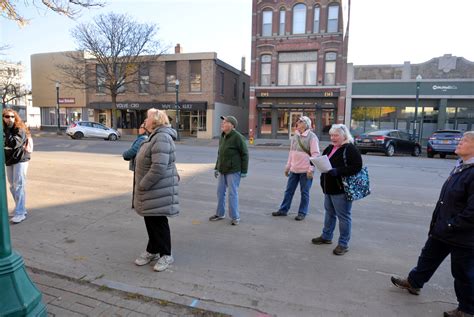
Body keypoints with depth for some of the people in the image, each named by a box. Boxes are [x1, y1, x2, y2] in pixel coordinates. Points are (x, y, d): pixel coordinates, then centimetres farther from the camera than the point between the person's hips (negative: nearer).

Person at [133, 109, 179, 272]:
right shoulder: (155, 136, 14)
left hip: (159, 190, -10)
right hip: (151, 190, 10)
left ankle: (166, 255, 19)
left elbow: (159, 168, -29)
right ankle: (152, 250, 34)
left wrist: (143, 185, -20)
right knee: (150, 220, 18)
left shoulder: (162, 137, -21)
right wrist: (142, 185, 17)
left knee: (159, 222, 3)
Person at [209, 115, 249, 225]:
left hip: (233, 171, -8)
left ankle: (235, 217, 12)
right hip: (222, 170, 8)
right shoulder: (222, 137, 11)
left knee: (233, 193, -1)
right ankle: (220, 214, 29)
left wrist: (244, 171, -14)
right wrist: (216, 168, 19)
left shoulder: (237, 137, -14)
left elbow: (244, 154, -13)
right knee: (220, 192, 14)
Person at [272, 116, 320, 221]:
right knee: (289, 190, 12)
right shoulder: (295, 136, 11)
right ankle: (283, 210, 23)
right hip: (294, 169, 6)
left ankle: (302, 213, 18)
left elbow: (315, 154, -14)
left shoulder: (312, 137, -10)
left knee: (304, 193, 7)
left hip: (305, 170, -6)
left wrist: (311, 169, -20)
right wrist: (288, 166, 15)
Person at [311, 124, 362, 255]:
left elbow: (356, 167, -22)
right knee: (329, 213, 20)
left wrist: (337, 171, -28)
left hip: (341, 189, -9)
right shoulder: (330, 148, 13)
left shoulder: (350, 149, -13)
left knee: (343, 216, 2)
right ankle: (326, 236, 35)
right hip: (329, 187, 9)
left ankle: (343, 243, 14)